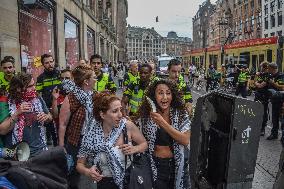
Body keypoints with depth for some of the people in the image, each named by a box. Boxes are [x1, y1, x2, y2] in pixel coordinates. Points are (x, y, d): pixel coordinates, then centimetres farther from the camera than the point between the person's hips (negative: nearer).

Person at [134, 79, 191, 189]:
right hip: (155, 166, 0)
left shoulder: (181, 114, -6)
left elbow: (185, 141, -17)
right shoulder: (146, 115, -6)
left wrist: (163, 123, -23)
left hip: (177, 165, 1)